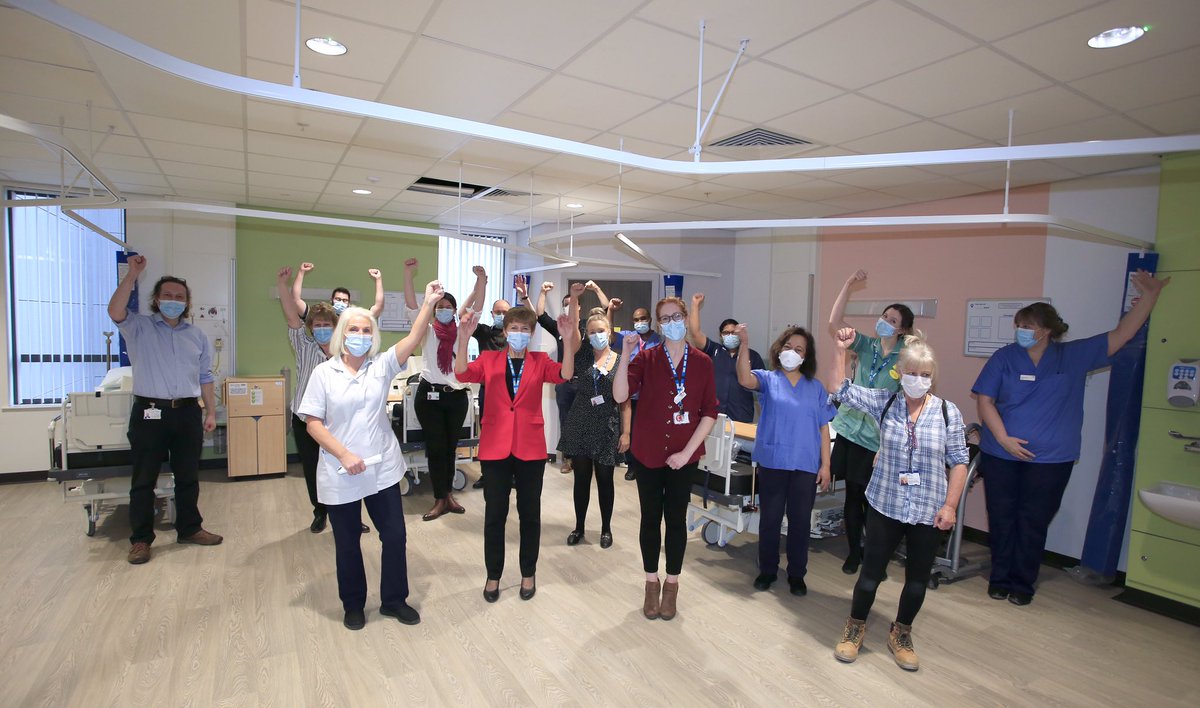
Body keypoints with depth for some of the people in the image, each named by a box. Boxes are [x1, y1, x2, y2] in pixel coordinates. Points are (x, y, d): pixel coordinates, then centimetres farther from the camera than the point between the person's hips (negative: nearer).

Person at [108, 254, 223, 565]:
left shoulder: (197, 337, 12)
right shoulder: (140, 327, 2)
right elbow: (115, 311, -20)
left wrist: (211, 412, 8)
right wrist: (132, 274, -20)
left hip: (187, 413, 3)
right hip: (149, 413, -3)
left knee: (188, 477, 12)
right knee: (143, 480, 5)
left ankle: (189, 528, 26)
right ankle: (140, 539, 17)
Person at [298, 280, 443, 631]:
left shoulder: (382, 366, -1)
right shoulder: (324, 373, -5)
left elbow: (413, 339, -14)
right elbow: (313, 422, -6)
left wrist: (428, 304, -26)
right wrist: (344, 455, -17)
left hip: (383, 469, 2)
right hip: (340, 476, -1)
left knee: (395, 536, 8)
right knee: (347, 543, 14)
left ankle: (394, 599, 29)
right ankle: (353, 604, 35)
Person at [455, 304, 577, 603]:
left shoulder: (540, 361, 3)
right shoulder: (489, 359, 3)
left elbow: (564, 374, -16)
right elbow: (463, 373, -15)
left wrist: (568, 339, -28)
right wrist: (464, 339, -28)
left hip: (530, 448, 0)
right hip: (495, 447, 0)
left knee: (529, 512, 12)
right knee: (494, 514, 8)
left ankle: (528, 573, 30)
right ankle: (493, 576, 26)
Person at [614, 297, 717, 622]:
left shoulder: (702, 362, -1)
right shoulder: (646, 358, -3)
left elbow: (709, 412, -3)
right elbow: (620, 395, -16)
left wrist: (687, 451, -9)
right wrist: (625, 355, -24)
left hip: (684, 455, 0)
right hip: (648, 453, 0)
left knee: (676, 518, 11)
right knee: (650, 518, 11)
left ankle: (671, 585, 29)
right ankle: (651, 583, 29)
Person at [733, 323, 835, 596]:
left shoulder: (816, 388, 7)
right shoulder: (768, 379, 0)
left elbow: (823, 429, 7)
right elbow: (745, 379, -23)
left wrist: (826, 465, 2)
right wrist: (744, 345, -36)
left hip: (806, 465, 2)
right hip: (772, 462, -1)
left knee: (800, 521, 11)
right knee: (770, 519, 10)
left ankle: (796, 574, 28)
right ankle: (767, 571, 27)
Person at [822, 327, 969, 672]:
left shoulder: (948, 411, -6)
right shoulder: (884, 402, -5)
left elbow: (958, 462, -2)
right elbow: (838, 388, -6)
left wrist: (950, 506, -6)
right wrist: (841, 350, -15)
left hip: (928, 512, 1)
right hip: (885, 505, 0)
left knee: (918, 579, 15)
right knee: (871, 573, 8)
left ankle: (901, 634, 38)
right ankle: (855, 627, 32)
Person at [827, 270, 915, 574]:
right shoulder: (867, 345, 3)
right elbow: (834, 324, -8)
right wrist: (848, 286, -14)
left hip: (880, 440, -3)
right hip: (850, 430, 3)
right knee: (853, 495, 11)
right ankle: (853, 552, 27)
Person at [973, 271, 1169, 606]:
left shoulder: (1075, 356, 4)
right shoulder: (1004, 357, -1)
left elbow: (1121, 335, 5)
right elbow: (984, 400, -4)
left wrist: (1149, 295, -2)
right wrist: (1003, 438, -13)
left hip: (1051, 460, 0)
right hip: (1000, 456, 0)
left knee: (1034, 523, 7)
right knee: (1001, 519, 7)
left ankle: (1022, 584, 22)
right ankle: (1000, 579, 21)